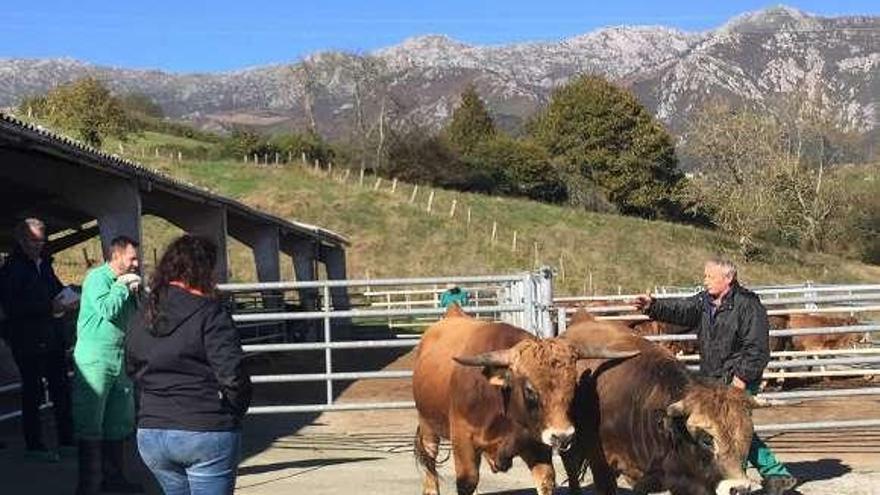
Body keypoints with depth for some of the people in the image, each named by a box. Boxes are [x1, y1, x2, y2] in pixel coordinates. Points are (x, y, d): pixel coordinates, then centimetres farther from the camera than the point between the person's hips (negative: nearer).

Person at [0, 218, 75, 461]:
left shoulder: (44, 264, 12)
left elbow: (56, 288, 25)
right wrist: (50, 307, -20)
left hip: (51, 337, 7)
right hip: (27, 340, -7)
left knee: (61, 388, 9)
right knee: (32, 392, 1)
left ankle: (67, 439, 19)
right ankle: (33, 445, 10)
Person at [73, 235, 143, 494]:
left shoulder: (123, 282, 16)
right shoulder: (97, 277, -9)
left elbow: (133, 316, 22)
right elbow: (107, 309, -23)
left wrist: (135, 293, 6)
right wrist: (124, 287, -10)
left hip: (120, 360, 9)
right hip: (95, 359, -9)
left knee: (119, 423, 14)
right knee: (90, 424, -5)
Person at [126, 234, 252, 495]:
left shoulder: (143, 315, 7)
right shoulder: (209, 313, -13)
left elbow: (132, 371, 13)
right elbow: (232, 374, -18)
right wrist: (236, 412, -2)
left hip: (150, 434, 6)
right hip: (206, 432, -6)